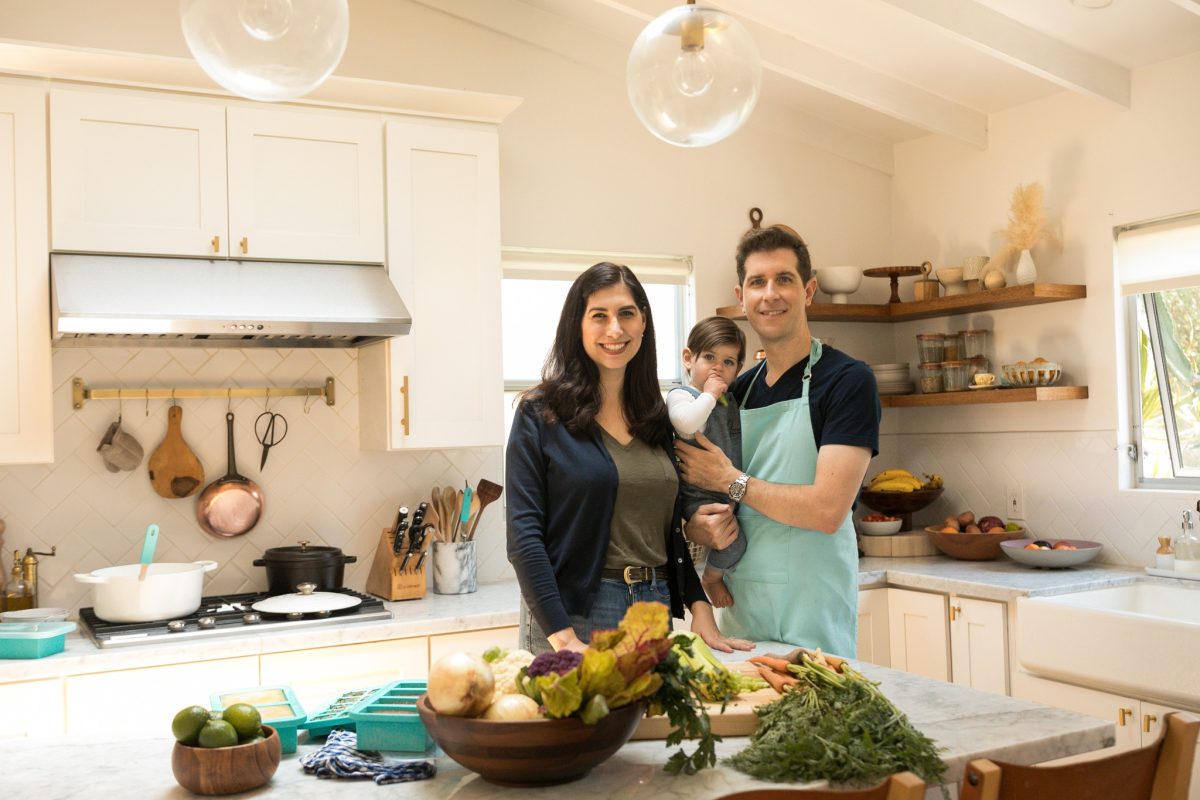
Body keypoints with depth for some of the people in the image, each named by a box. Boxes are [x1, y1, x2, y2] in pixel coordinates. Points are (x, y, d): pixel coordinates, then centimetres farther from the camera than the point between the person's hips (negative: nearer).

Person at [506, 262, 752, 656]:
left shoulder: (657, 417, 10)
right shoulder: (541, 412, -6)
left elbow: (671, 529, 14)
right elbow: (524, 534, -12)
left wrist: (700, 608, 1)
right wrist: (563, 638, -19)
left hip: (656, 607, 5)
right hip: (573, 617, -5)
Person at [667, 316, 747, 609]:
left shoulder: (730, 400, 14)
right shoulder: (681, 395, -10)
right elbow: (686, 423, -33)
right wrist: (710, 394, -21)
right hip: (700, 495, -8)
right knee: (734, 541, -23)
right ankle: (711, 578, 6)